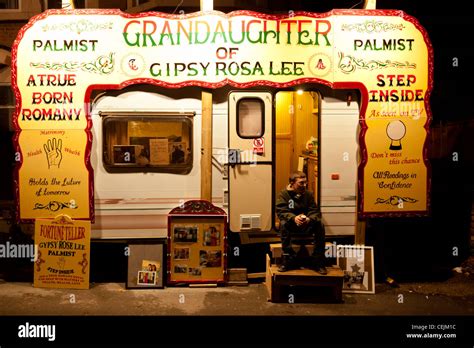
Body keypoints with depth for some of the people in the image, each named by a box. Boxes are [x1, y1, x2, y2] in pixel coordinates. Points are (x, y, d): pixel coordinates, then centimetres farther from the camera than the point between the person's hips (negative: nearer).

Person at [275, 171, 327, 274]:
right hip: (291, 225, -2)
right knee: (283, 223, -34)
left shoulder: (309, 194, 3)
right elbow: (281, 211, -18)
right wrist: (294, 218, -39)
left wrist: (309, 219, -31)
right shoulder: (283, 194, -5)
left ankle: (318, 262, -19)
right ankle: (288, 260, -28)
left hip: (307, 226, 2)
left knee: (320, 225, -26)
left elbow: (315, 211, -6)